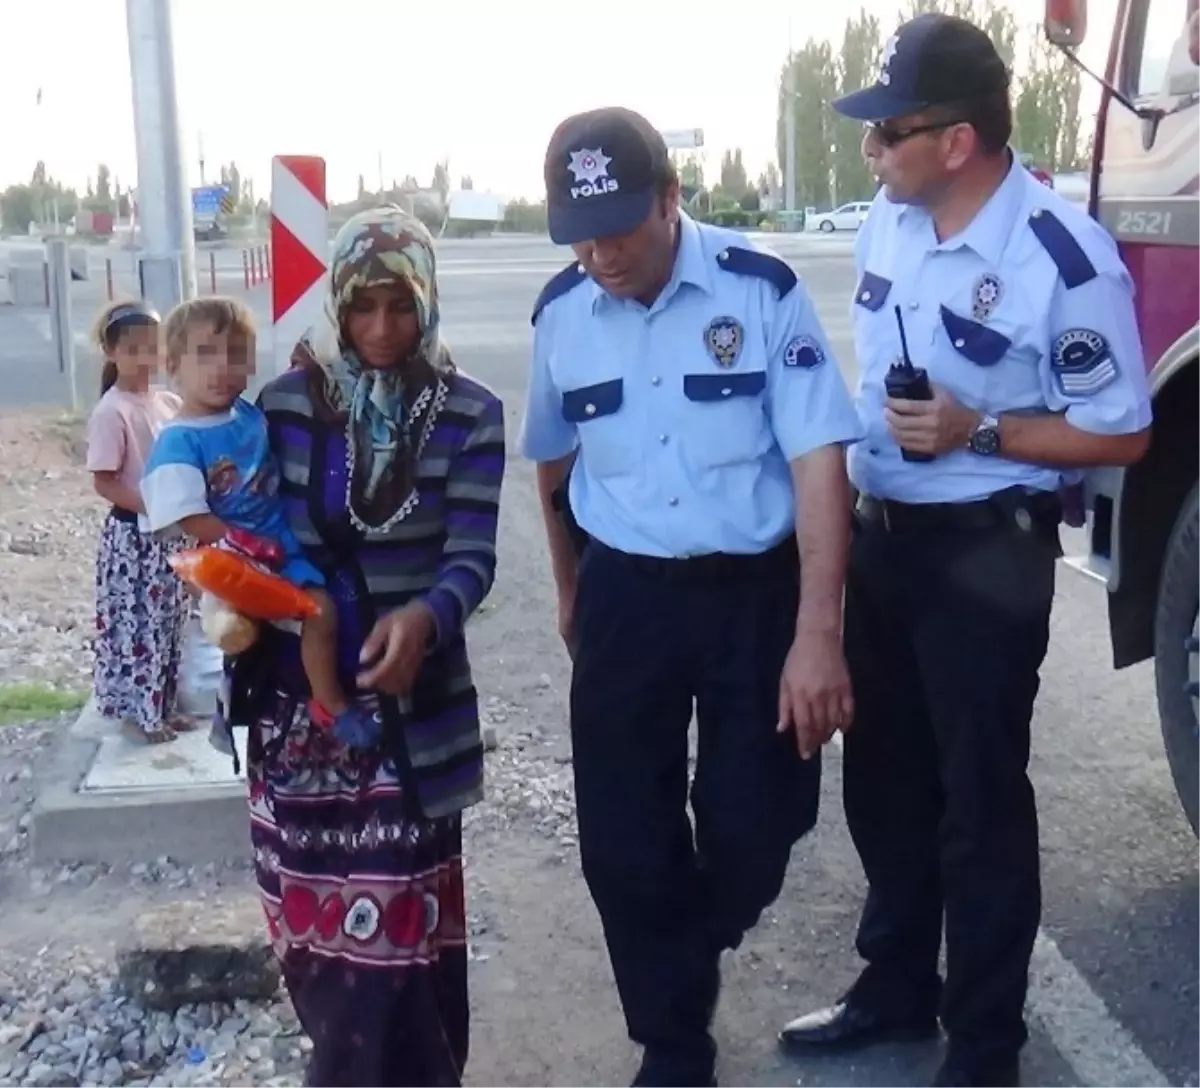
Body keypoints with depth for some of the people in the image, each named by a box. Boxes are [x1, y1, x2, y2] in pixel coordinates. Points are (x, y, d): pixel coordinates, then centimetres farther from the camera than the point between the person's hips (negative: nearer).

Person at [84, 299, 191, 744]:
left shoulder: (170, 402, 5)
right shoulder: (110, 411, -15)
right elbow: (103, 483, -17)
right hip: (132, 535, -7)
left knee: (168, 621, 15)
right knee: (134, 623, 2)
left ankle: (162, 705, 28)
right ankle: (134, 712, 15)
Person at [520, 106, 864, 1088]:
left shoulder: (763, 290, -13)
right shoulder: (560, 313, -1)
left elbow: (819, 461, -14)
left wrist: (818, 632, -20)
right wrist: (570, 596, 22)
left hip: (758, 591, -2)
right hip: (625, 597, 3)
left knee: (755, 825, 6)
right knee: (623, 840, 6)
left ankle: (686, 956, 41)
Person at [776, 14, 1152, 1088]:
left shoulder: (1065, 259, -20)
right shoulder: (889, 222, 1)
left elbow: (1121, 434, -13)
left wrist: (977, 432, -24)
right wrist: (852, 503, 13)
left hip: (987, 554, -7)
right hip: (882, 536, 7)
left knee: (979, 798, 6)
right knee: (882, 775, 18)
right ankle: (896, 987, 39)